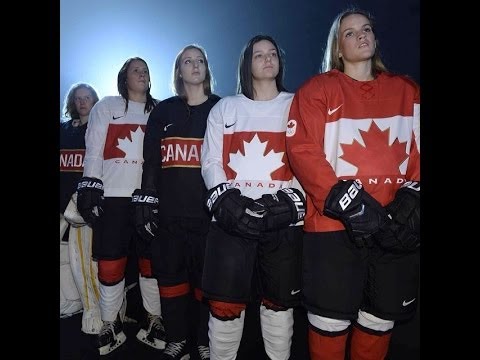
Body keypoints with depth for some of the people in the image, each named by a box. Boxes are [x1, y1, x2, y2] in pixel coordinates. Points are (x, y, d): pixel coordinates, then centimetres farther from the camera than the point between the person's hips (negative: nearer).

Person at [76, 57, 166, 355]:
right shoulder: (106, 107, 10)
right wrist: (89, 188, -6)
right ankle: (111, 325, 19)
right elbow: (94, 151, 4)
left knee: (152, 261, 4)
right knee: (110, 264, 1)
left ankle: (154, 319, 19)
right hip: (113, 196, -1)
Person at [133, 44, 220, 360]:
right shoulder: (164, 111, 12)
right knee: (170, 275, 9)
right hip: (169, 212, 3)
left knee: (207, 278, 5)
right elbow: (151, 161, 10)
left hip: (208, 210, -2)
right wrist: (146, 203, 3)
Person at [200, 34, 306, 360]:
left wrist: (291, 201, -12)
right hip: (232, 218, 1)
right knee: (225, 303, 2)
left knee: (279, 301, 11)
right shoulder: (224, 109, 14)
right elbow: (211, 162, 7)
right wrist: (225, 200, -9)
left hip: (284, 220, 0)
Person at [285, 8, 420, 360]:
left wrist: (412, 198, -4)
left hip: (395, 226, 4)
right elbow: (302, 151, -8)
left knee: (381, 319, 17)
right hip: (334, 224, -4)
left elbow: (417, 150, 13)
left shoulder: (407, 90, 16)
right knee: (331, 321, 4)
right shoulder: (318, 89, 3)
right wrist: (345, 202, -16)